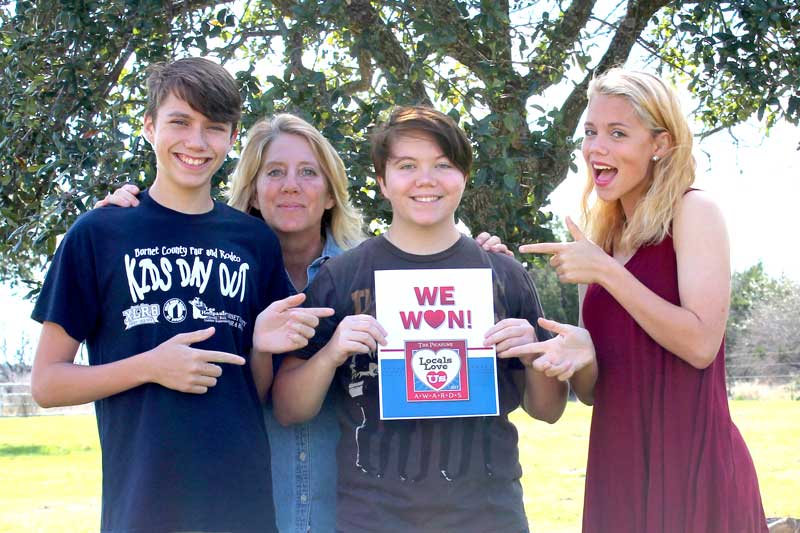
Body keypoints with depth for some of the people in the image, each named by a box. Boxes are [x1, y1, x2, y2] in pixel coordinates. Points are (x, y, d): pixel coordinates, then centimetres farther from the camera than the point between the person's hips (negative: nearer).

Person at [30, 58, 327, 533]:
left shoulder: (256, 241, 8)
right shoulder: (98, 233, -1)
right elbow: (47, 383, -1)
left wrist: (262, 347, -8)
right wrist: (150, 366, -15)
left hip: (244, 495, 3)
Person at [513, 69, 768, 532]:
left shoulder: (692, 211, -5)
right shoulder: (602, 238, 12)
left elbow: (701, 345, -17)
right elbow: (592, 392, 13)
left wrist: (604, 271, -13)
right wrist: (581, 353, -10)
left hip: (691, 468, -6)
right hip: (618, 468, 6)